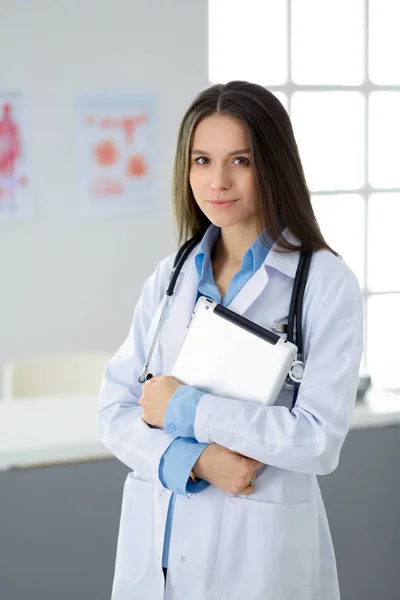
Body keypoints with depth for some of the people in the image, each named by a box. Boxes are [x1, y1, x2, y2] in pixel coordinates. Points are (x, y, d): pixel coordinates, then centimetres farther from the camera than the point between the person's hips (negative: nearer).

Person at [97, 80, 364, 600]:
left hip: (257, 544, -3)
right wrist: (195, 460, -16)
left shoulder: (326, 282, -10)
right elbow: (115, 409, 2)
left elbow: (320, 440, -17)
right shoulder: (170, 276, 3)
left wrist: (184, 409, -14)